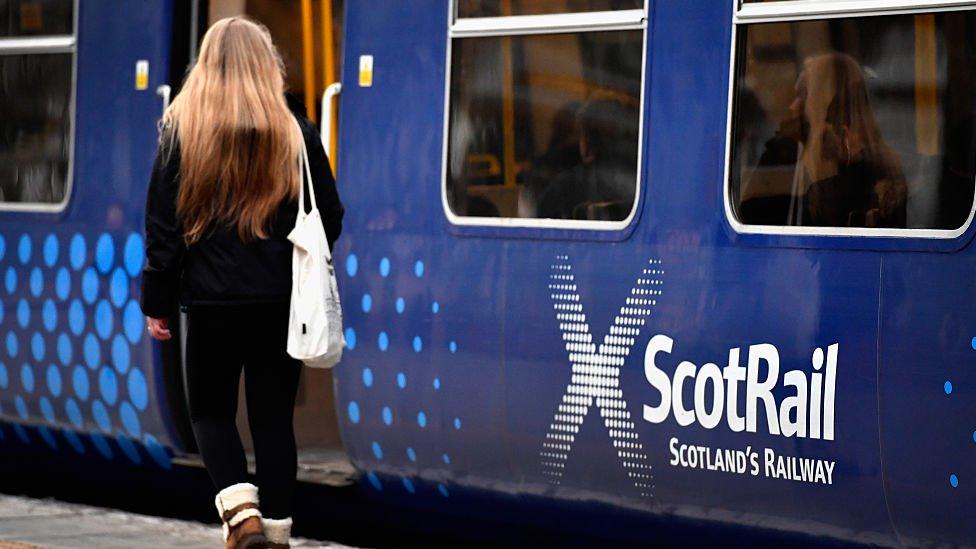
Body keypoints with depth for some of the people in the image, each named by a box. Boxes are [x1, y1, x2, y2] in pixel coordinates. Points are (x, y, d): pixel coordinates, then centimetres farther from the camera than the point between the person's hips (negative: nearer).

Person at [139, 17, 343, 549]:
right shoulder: (295, 132, -1)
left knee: (211, 410, 12)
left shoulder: (181, 131, -4)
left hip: (211, 299, -1)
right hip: (282, 300, 1)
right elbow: (329, 218, 5)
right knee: (273, 417, 10)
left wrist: (157, 301, 4)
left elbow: (162, 224, -3)